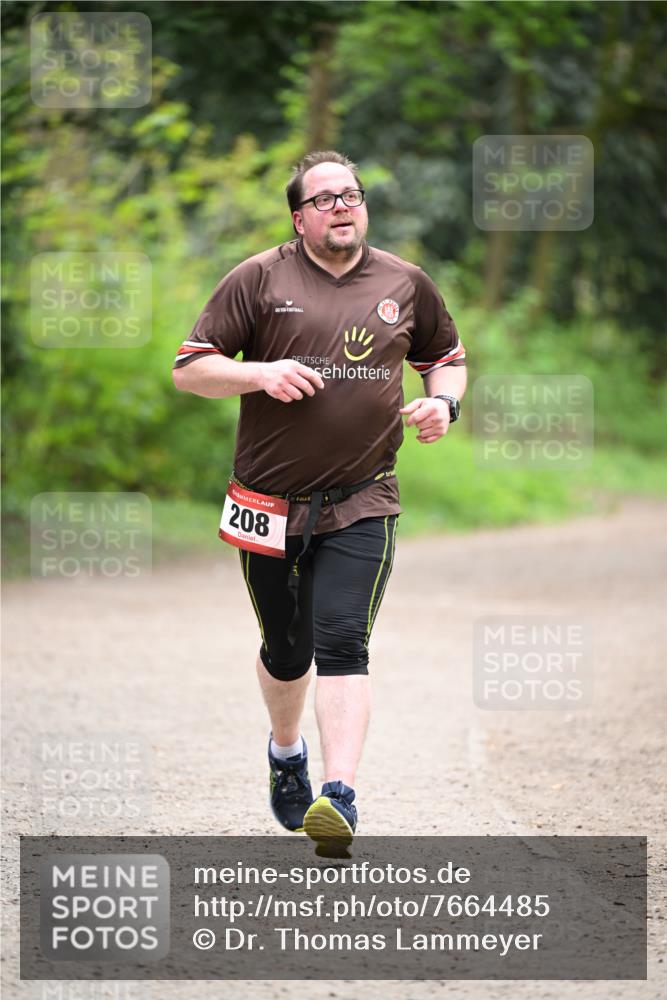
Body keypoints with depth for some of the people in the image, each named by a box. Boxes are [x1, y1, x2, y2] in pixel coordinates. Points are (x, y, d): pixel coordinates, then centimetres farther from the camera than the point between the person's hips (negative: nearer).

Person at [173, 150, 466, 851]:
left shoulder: (405, 284, 8)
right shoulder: (259, 279, 0)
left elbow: (446, 355, 24)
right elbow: (188, 370, -1)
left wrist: (443, 403, 2)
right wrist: (261, 374, -18)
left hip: (361, 505, 0)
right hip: (270, 500, 0)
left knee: (342, 642, -16)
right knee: (286, 650, 13)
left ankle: (340, 796, -26)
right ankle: (285, 749, 43)